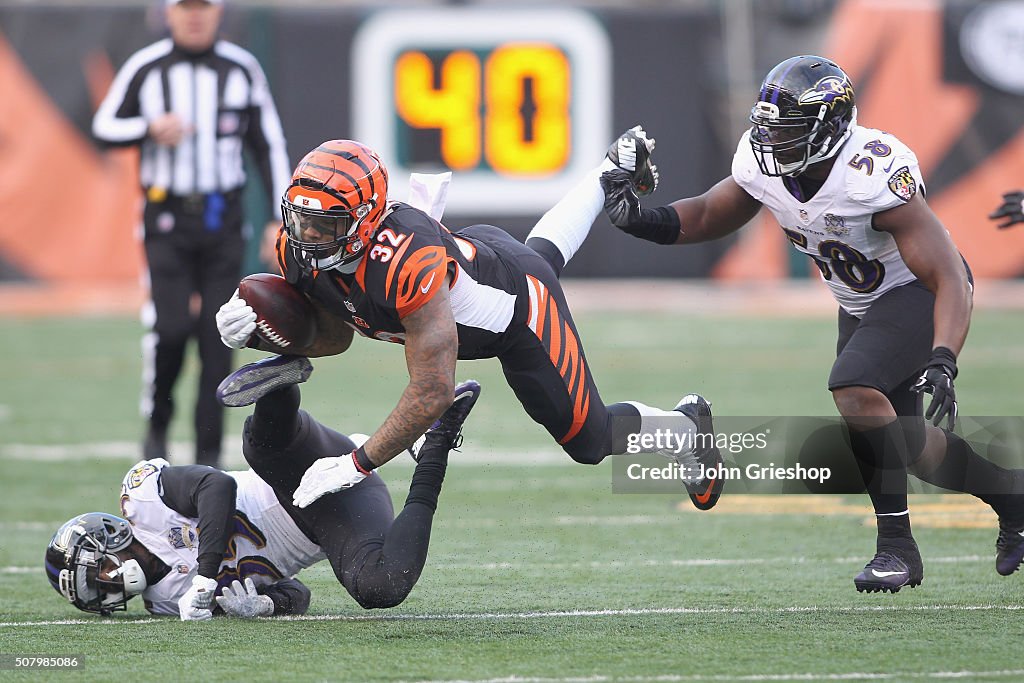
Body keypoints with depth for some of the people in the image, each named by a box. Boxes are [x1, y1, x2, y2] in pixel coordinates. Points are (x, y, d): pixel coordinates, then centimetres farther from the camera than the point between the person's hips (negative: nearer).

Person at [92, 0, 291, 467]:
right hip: (167, 219, -1)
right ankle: (157, 424, 12)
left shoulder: (241, 69, 4)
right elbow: (104, 128, 5)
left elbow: (269, 146, 8)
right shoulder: (145, 69, 0)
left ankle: (209, 453, 5)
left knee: (217, 338, -2)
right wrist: (151, 128, -15)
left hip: (222, 220, 1)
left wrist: (280, 218, 1)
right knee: (170, 328, -14)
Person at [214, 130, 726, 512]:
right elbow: (334, 335, -7)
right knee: (544, 249, 40)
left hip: (519, 307, -7)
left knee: (588, 441, 6)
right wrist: (260, 335, -25)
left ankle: (684, 428, 35)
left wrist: (357, 465, -45)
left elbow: (432, 392, -45)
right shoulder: (298, 249, -26)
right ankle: (617, 171, 63)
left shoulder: (405, 262, -48)